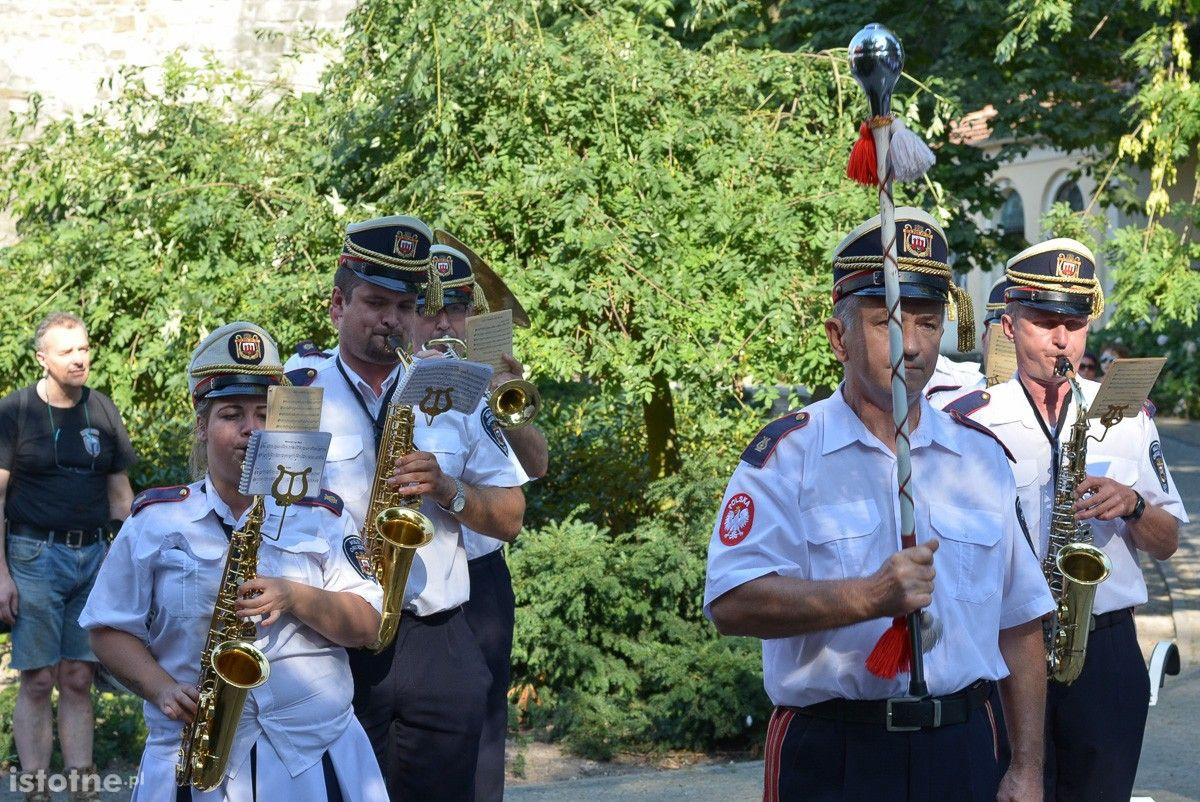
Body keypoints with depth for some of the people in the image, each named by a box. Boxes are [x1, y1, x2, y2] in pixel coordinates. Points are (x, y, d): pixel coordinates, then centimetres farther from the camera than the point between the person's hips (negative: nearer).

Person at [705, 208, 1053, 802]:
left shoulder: (982, 456, 9)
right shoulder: (788, 454, -5)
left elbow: (1018, 624, 11)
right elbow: (732, 603, -19)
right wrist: (871, 596, -28)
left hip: (963, 752, 4)